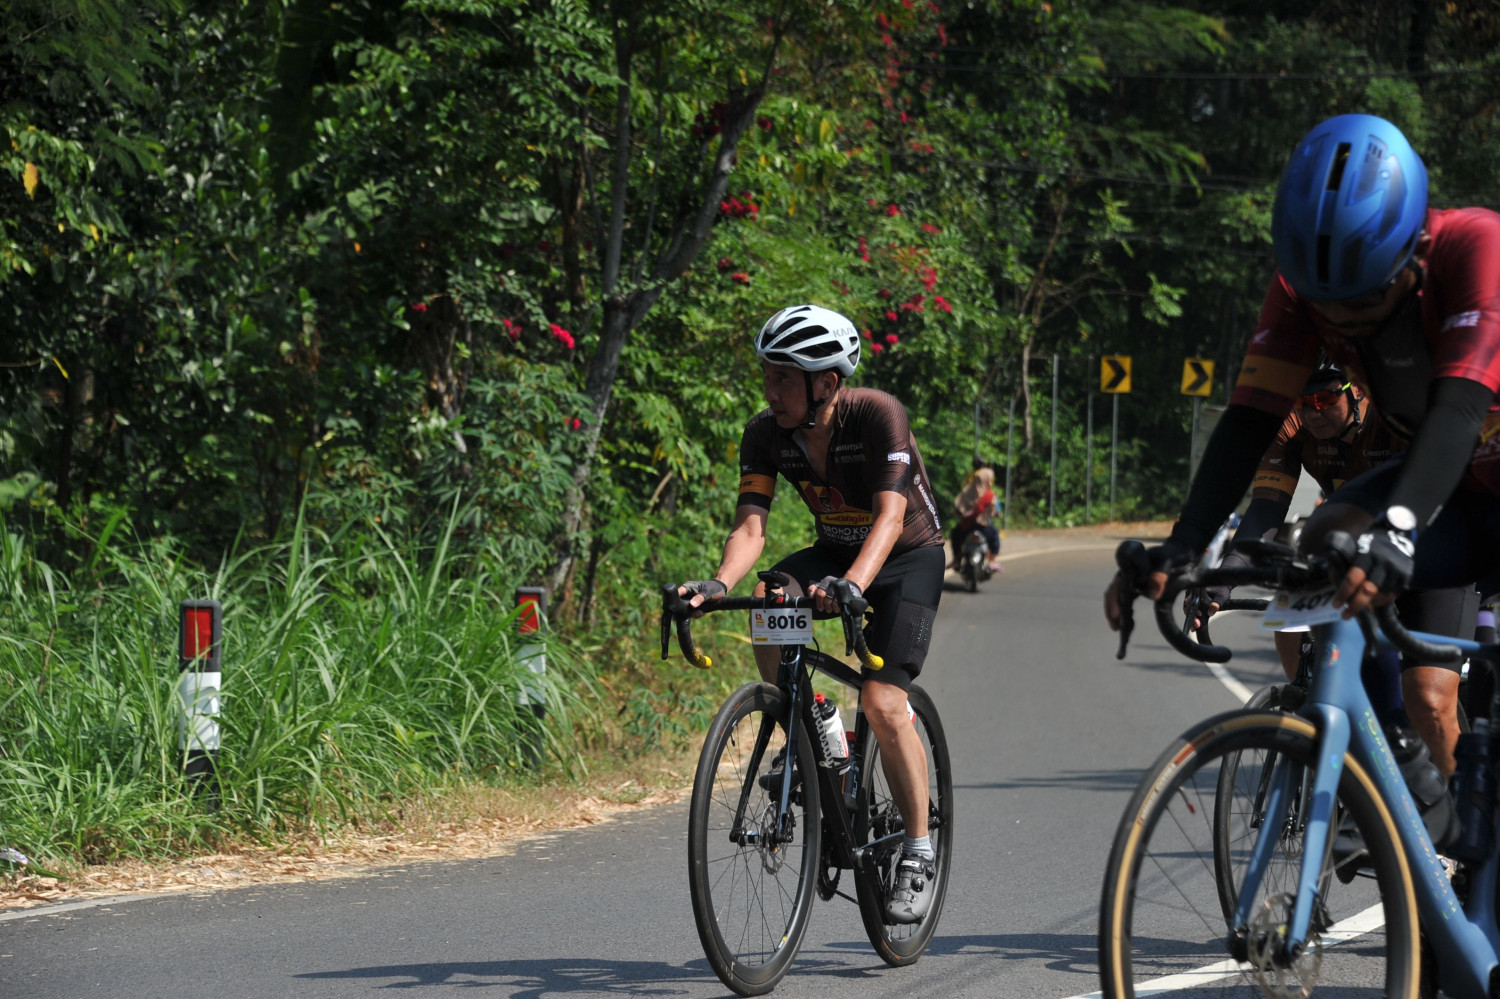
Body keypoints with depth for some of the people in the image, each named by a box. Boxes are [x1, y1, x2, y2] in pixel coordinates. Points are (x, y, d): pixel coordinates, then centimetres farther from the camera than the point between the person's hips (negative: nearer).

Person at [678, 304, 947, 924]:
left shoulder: (877, 415, -29)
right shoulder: (766, 434, -15)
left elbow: (889, 518, -37)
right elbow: (750, 525, -22)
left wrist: (851, 585, -55)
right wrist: (720, 583, -43)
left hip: (908, 556, -5)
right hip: (834, 551, 5)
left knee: (882, 702, -20)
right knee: (766, 606, -27)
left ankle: (919, 852, -4)